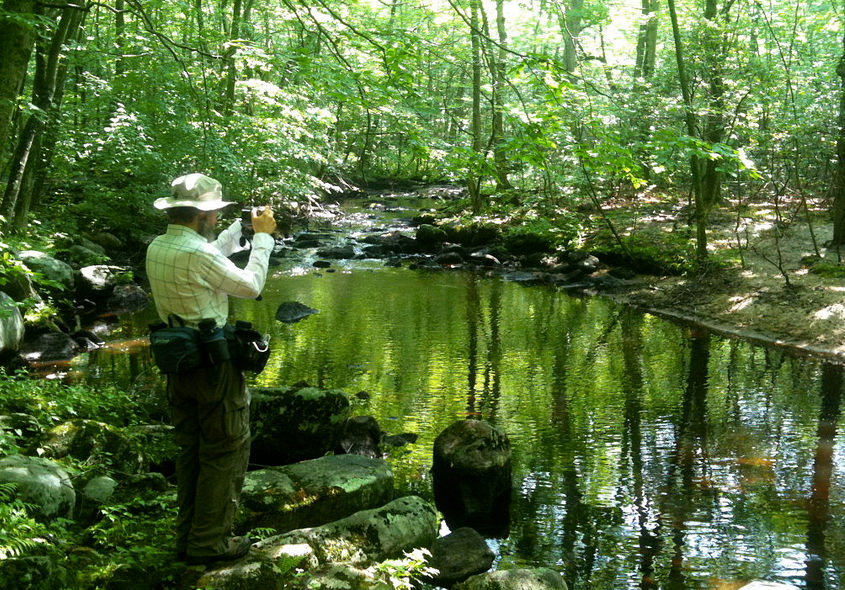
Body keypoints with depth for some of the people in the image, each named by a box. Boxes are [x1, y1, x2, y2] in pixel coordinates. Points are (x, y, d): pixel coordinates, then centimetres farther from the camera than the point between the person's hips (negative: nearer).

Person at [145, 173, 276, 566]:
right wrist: (262, 237, 1)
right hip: (213, 365, -9)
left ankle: (188, 537, 25)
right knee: (225, 451, 3)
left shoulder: (157, 248, 4)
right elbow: (251, 286, -9)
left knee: (191, 450, 18)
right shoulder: (196, 254, -22)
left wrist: (243, 227, 23)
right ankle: (209, 542, 8)